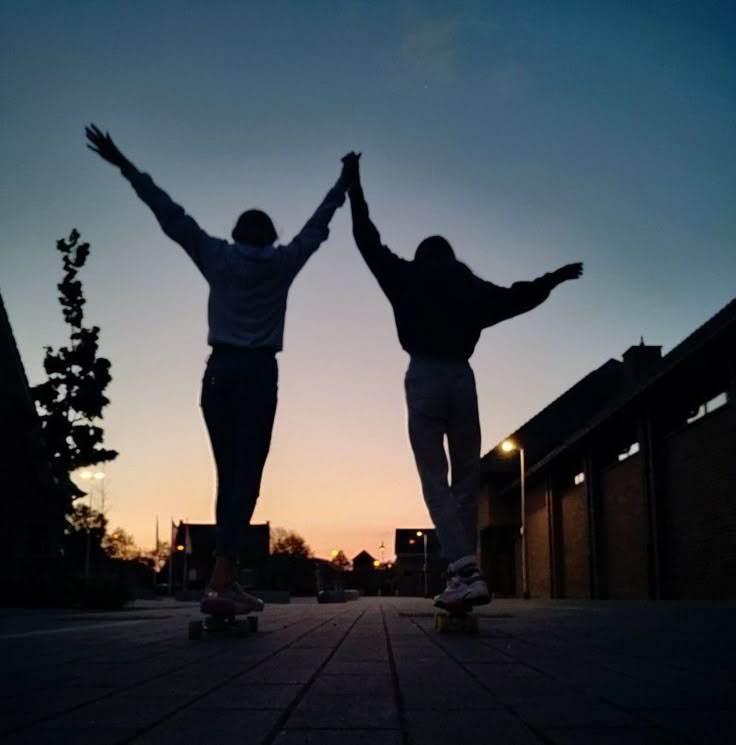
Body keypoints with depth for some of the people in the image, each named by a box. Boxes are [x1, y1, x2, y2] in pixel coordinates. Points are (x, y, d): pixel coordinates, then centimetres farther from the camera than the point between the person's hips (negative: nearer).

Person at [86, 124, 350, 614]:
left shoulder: (217, 258, 9)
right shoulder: (282, 262, 7)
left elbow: (170, 215, 10)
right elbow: (318, 225, 18)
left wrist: (124, 165, 14)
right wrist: (344, 185, 33)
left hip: (220, 371, 3)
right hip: (258, 373, -3)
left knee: (229, 476, 6)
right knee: (246, 476, -9)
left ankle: (226, 578, 0)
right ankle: (222, 578, -22)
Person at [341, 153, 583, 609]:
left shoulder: (407, 278, 12)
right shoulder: (471, 287, 16)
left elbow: (368, 241, 15)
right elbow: (516, 297, 25)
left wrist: (353, 184, 23)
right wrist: (554, 279, 42)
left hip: (425, 378, -2)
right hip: (461, 379, 2)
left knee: (435, 479, -5)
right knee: (466, 479, 9)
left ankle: (467, 572, -20)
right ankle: (464, 575, 5)